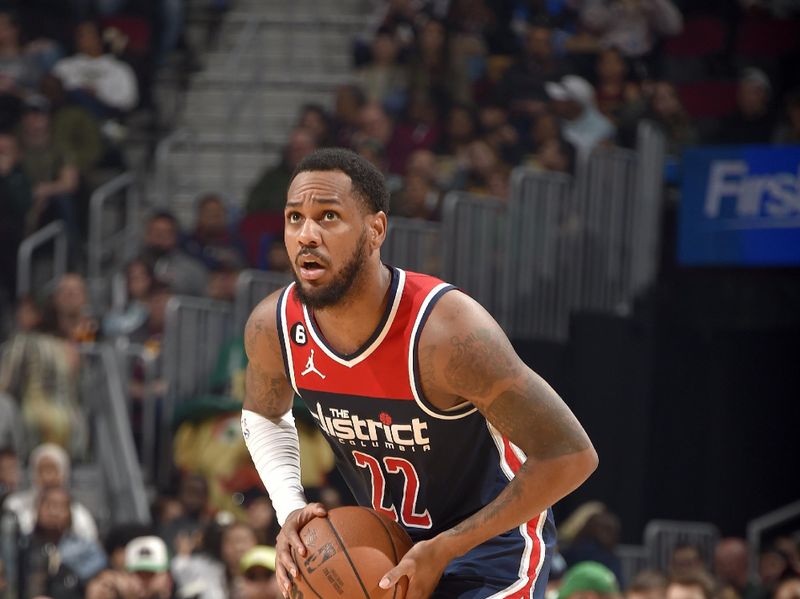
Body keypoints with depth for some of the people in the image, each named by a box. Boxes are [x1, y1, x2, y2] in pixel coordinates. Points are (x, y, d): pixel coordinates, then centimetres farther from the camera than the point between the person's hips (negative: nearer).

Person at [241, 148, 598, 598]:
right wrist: (290, 510, -9)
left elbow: (571, 456, -29)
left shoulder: (449, 332, -33)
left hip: (488, 541, -6)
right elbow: (263, 414, 11)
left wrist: (443, 550, -26)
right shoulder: (273, 328, -15)